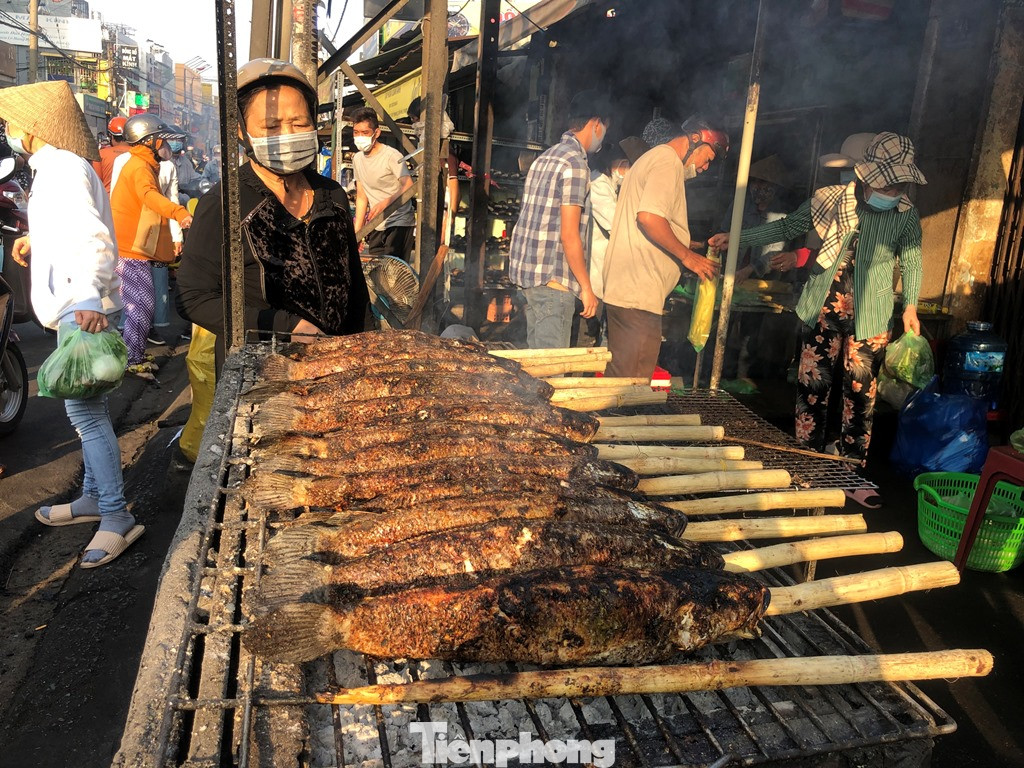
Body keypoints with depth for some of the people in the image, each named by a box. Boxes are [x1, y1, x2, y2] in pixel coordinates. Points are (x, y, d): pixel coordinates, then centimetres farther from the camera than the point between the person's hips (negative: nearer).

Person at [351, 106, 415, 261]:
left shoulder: (392, 155, -11)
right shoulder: (357, 158, 11)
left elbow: (409, 187, -22)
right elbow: (362, 197, 16)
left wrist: (385, 203, -36)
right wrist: (356, 232, 11)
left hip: (399, 223, -7)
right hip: (376, 227, 7)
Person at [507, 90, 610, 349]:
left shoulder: (547, 156, 16)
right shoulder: (575, 164, -13)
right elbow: (569, 235, -17)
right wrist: (586, 287, -11)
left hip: (528, 270, 10)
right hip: (552, 278, -10)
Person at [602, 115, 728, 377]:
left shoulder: (653, 158, 26)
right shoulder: (669, 163, -7)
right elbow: (649, 217, -22)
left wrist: (693, 248, 24)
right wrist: (687, 256, -12)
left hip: (623, 289, 11)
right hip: (639, 295, -11)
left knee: (620, 377, 14)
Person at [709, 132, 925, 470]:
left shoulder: (906, 214, -2)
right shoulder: (831, 199, -4)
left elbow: (911, 262, 11)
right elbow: (786, 227, 7)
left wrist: (910, 305, 1)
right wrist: (737, 237, 3)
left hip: (870, 316, -1)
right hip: (824, 307, 1)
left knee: (859, 391, 1)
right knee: (812, 383, 6)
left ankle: (849, 463, 16)